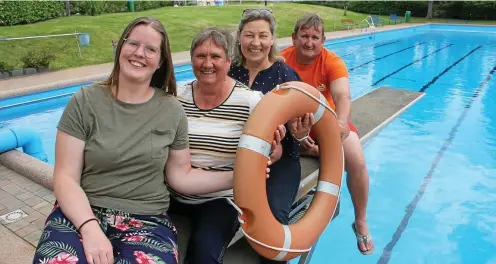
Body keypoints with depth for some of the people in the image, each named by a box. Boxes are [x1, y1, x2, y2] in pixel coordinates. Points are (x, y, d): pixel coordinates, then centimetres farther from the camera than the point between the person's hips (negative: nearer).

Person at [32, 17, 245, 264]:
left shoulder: (172, 111, 2)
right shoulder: (85, 101, -2)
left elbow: (180, 176, 6)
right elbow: (65, 178, -4)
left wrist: (234, 177, -6)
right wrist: (90, 228, -20)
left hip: (146, 220, 1)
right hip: (82, 213, 0)